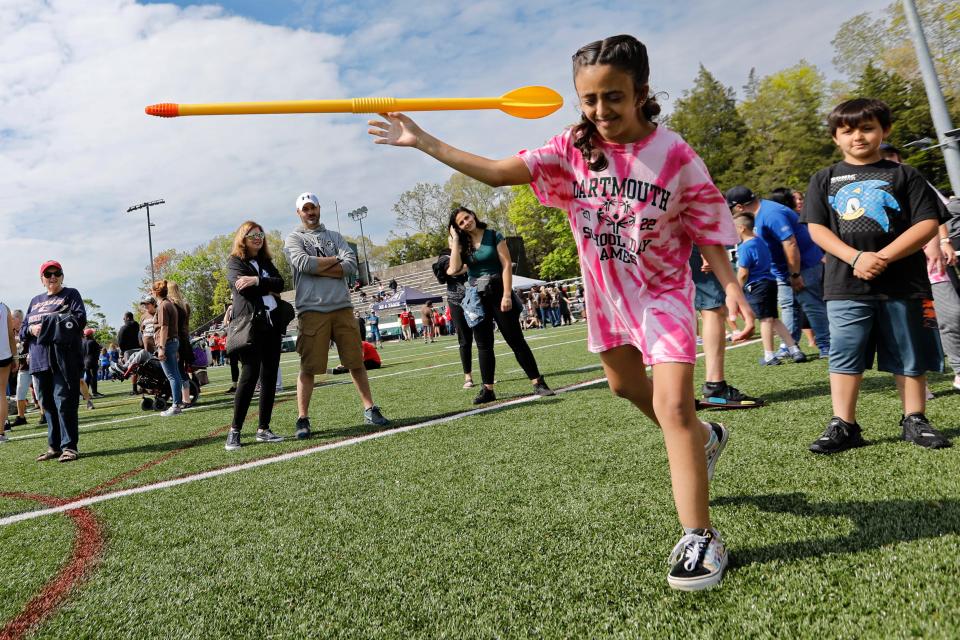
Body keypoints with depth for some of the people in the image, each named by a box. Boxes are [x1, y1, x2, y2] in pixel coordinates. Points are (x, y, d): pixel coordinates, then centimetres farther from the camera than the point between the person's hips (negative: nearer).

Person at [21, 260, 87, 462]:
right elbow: (22, 329, 20)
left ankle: (70, 446, -4)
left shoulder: (70, 294, 7)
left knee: (65, 402, -8)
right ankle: (54, 446, 18)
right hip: (40, 360, 6)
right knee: (48, 404, 9)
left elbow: (79, 318, -9)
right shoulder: (36, 301, 22)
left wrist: (47, 321, -12)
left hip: (65, 358, -6)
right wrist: (31, 329, -4)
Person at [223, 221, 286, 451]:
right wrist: (268, 286, -3)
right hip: (250, 325, -6)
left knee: (269, 376, 4)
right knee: (250, 375, -13)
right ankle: (234, 431, -6)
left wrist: (257, 280, -13)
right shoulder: (235, 262, 5)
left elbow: (280, 284, 2)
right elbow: (242, 287, -14)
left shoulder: (266, 262, 20)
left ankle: (263, 429, 9)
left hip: (272, 324, 6)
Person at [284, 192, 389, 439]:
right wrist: (334, 260, 0)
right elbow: (304, 263, -13)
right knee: (308, 367, -2)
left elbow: (351, 265, 1)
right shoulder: (294, 238, 8)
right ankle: (303, 419, 7)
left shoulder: (334, 236, 17)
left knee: (356, 361, 6)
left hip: (342, 307, 3)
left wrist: (318, 268, -7)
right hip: (312, 310, -3)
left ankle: (370, 410, 15)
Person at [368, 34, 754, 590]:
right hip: (607, 293, 5)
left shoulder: (675, 154, -17)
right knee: (626, 383, 24)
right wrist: (424, 141, -19)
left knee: (672, 404, -17)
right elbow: (497, 172, -16)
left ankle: (699, 537, -7)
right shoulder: (573, 150, -9)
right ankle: (702, 440, 51)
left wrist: (731, 286, -22)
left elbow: (706, 229, -10)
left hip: (663, 292, -5)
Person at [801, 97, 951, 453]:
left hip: (903, 283, 0)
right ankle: (843, 425, 8)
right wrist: (857, 258, -14)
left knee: (909, 357, 8)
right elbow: (816, 228, 0)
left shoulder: (904, 175, 6)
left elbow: (928, 223, -1)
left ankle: (914, 420, 22)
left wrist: (882, 257, -14)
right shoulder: (825, 179, 9)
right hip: (846, 286, 0)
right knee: (845, 357, 1)